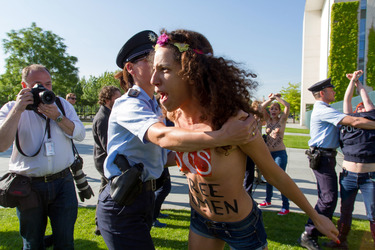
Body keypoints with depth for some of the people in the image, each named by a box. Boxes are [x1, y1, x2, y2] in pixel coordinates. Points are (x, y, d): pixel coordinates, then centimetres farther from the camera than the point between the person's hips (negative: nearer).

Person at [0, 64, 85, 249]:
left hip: (63, 183, 1)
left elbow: (80, 134, -2)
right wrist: (18, 110, -19)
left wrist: (56, 116, -14)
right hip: (29, 186, -1)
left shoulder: (61, 104, 7)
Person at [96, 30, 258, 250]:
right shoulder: (128, 104, -17)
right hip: (122, 205, -9)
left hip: (143, 198, 9)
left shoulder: (155, 107, 13)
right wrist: (222, 137, -49)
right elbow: (162, 137, -38)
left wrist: (200, 152, 2)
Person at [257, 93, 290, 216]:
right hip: (268, 153, 5)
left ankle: (285, 206, 3)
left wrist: (276, 97, -4)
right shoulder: (268, 120, 10)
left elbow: (287, 106, -12)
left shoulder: (282, 120, 0)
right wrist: (271, 98, -3)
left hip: (280, 153, -5)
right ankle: (268, 200, 32)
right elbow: (262, 107, 1)